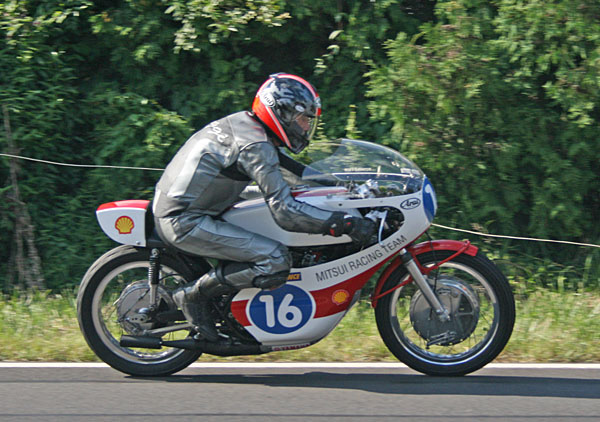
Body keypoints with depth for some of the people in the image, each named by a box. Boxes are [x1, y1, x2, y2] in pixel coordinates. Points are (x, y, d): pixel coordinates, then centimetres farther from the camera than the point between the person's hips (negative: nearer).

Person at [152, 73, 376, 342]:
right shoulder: (256, 147, -18)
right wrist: (346, 224, -27)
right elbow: (285, 212, -25)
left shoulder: (242, 123, 11)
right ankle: (193, 295, -8)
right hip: (185, 223, -10)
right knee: (276, 261, -21)